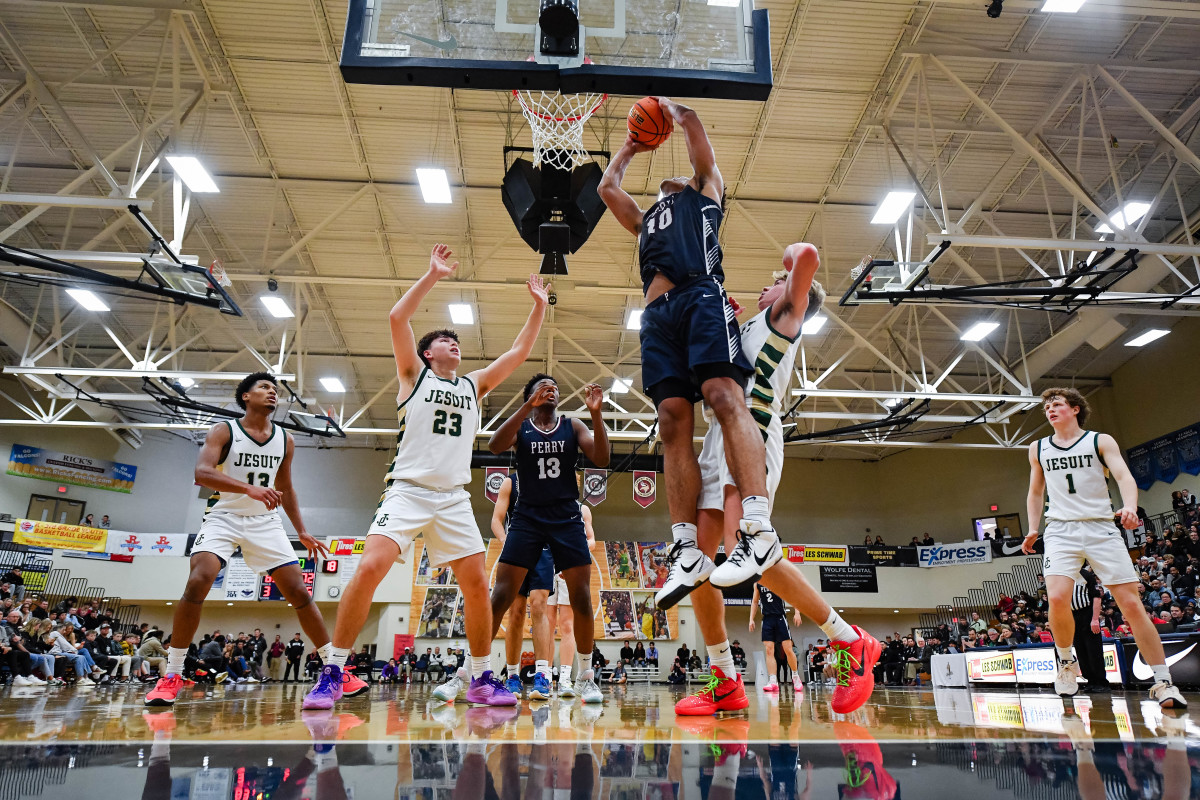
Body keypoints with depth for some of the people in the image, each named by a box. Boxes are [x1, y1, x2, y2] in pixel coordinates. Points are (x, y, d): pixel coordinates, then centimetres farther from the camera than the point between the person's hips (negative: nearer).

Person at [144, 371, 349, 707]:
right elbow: (201, 472, -24)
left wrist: (302, 531, 13)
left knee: (299, 592, -3)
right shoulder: (223, 431, -7)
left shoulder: (285, 441, 6)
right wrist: (250, 489, -38)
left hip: (264, 521, 3)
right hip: (224, 517, -3)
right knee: (197, 582, -24)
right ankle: (172, 676, -8)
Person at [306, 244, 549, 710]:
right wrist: (434, 275, -6)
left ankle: (481, 681, 12)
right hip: (408, 490, -4)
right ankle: (332, 676, -7)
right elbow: (396, 318, -5)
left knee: (476, 584, -1)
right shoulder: (415, 375, 8)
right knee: (369, 568, -19)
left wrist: (539, 306, 13)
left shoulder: (474, 386, 18)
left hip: (454, 498, 4)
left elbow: (519, 352, 16)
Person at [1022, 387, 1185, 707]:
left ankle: (1163, 683, 5)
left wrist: (1130, 506, -30)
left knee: (1132, 604, -6)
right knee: (1058, 598, -20)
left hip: (1102, 529, -1)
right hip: (1061, 530, 1)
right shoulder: (1038, 449, 13)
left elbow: (1124, 476, -10)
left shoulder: (1101, 441, 5)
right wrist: (1033, 529, 13)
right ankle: (1066, 662, 4)